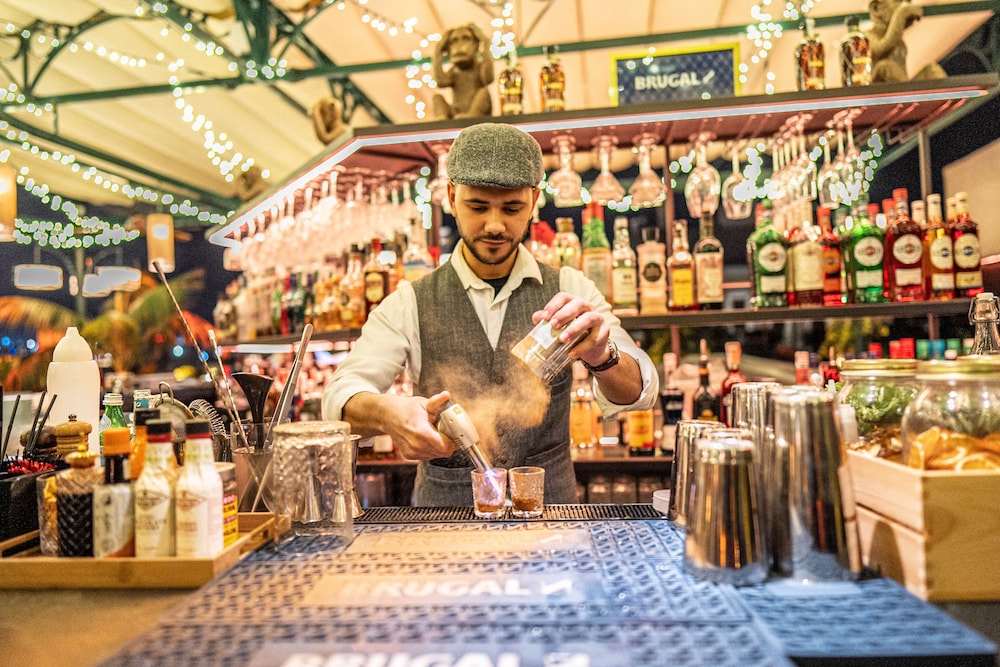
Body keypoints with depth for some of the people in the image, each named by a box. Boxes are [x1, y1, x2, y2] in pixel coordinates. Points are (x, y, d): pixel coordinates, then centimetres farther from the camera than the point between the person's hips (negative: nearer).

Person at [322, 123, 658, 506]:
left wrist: (601, 356, -30)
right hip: (443, 521, 1)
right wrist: (387, 413, -31)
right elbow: (341, 396, -9)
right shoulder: (409, 305, 1)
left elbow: (637, 392, -8)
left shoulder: (568, 290, 1)